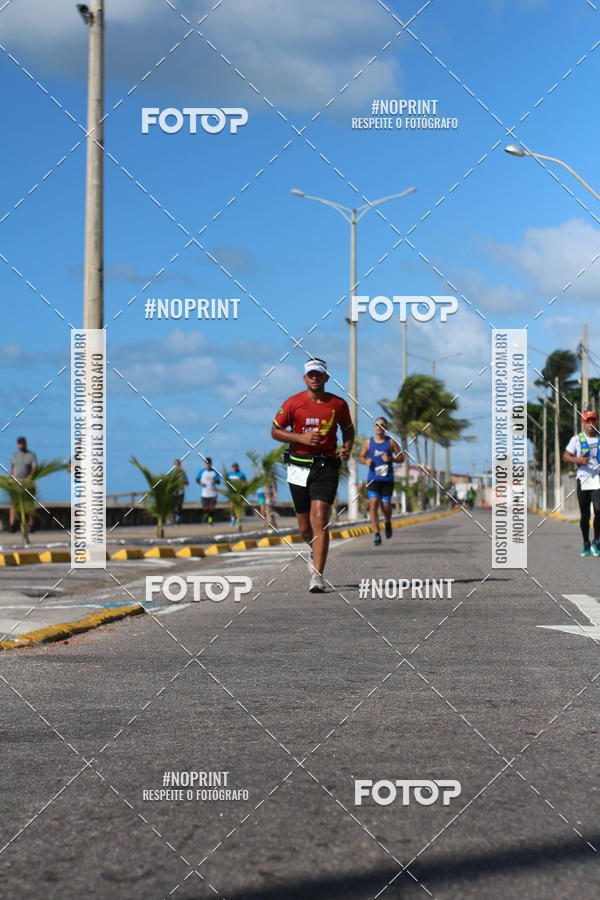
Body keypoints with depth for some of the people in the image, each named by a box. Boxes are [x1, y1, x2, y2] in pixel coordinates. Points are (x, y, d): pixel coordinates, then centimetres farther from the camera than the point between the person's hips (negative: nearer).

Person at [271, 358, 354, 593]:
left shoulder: (338, 404, 3)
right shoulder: (293, 403, 0)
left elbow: (348, 429, 19)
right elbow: (275, 431, 4)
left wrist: (347, 447, -1)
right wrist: (301, 437, -11)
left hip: (326, 465, -1)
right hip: (299, 466, 1)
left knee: (320, 519, -15)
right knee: (305, 526, 9)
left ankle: (317, 576, -14)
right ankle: (315, 549, 45)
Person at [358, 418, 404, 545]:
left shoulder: (391, 442, 1)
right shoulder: (368, 442, 5)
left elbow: (401, 458, 5)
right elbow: (361, 457, 14)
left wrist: (390, 459, -15)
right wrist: (366, 461, -9)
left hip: (387, 480, 0)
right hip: (373, 479, 0)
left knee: (386, 506, 0)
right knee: (373, 504, -14)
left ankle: (388, 522, 36)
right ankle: (377, 536, -14)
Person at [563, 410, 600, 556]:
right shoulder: (577, 439, 7)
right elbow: (565, 456, 3)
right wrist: (577, 459, -16)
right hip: (583, 480, 0)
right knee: (585, 515, 2)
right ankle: (586, 544, 18)